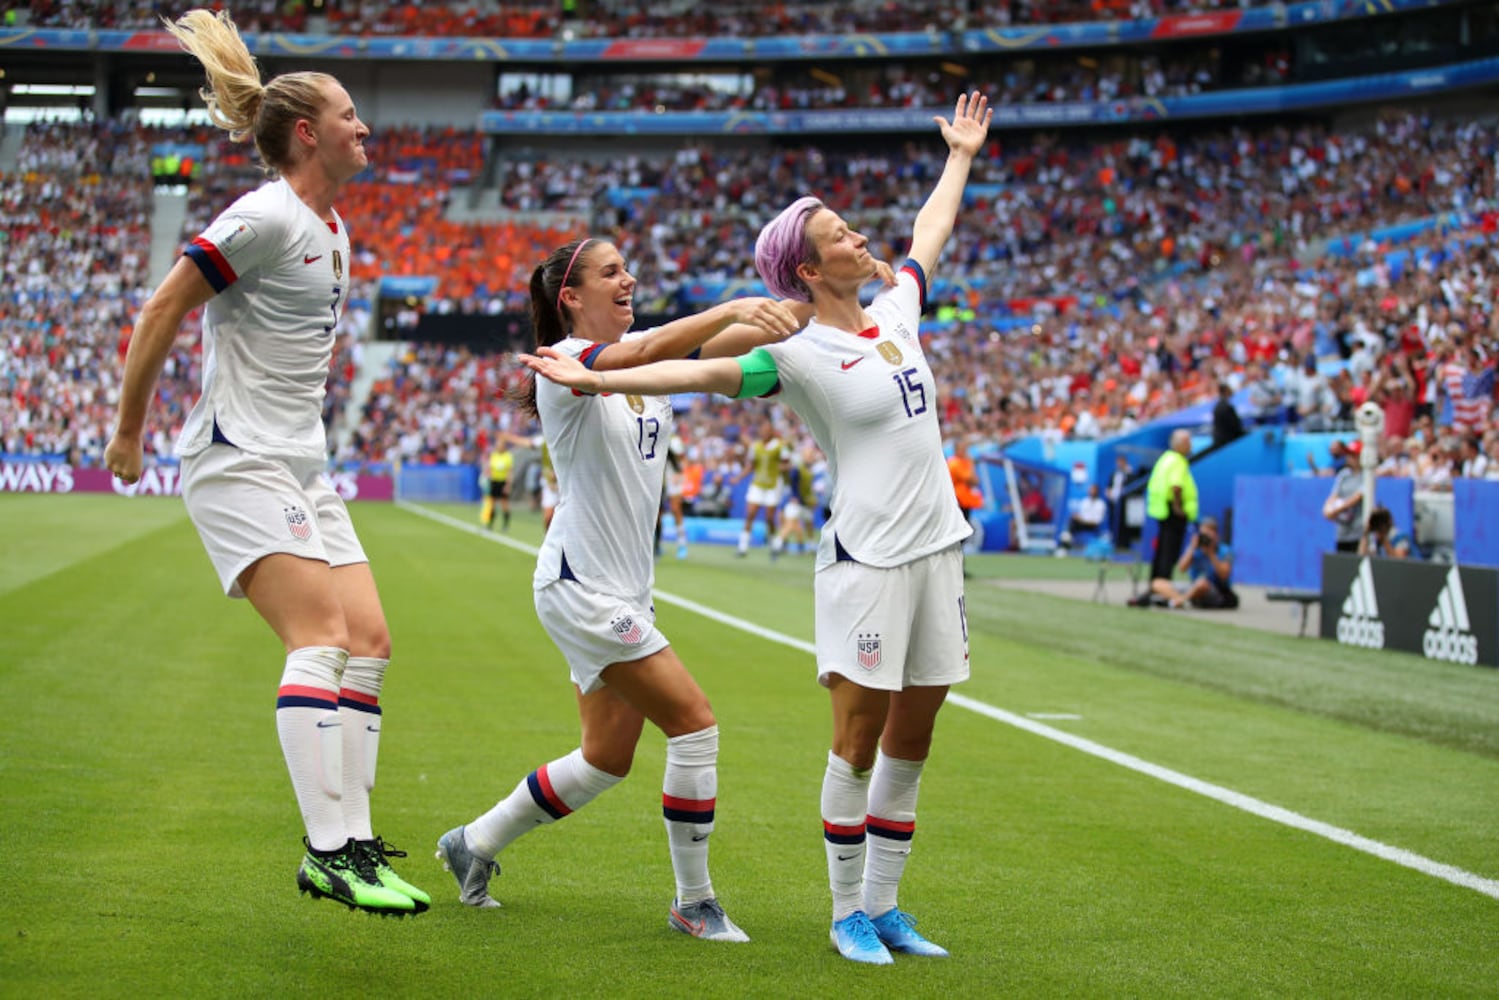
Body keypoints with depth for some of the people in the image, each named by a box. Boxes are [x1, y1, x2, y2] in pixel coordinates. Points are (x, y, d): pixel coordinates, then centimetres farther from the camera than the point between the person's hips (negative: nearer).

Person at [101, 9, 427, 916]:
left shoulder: (332, 229, 15)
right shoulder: (266, 218, -13)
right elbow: (163, 310, -11)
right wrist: (129, 432, -5)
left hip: (303, 465, 9)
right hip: (238, 460, -9)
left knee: (370, 641, 2)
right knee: (320, 636, -20)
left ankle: (352, 844, 3)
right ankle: (330, 851, -23)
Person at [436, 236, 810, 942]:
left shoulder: (640, 359, 10)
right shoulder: (566, 362, -13)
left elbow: (725, 345, -1)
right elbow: (647, 351, -34)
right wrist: (734, 307, -44)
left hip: (625, 591, 9)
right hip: (580, 586, -9)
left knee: (607, 759, 15)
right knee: (694, 724, -10)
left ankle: (473, 844, 31)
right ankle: (693, 903, 3)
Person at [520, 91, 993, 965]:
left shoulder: (897, 311, 12)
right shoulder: (802, 356, -8)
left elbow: (931, 233, 29)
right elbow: (704, 371, -18)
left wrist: (960, 157, 41)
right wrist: (595, 378, -29)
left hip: (937, 551, 6)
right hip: (866, 558, -6)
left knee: (910, 742, 8)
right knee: (859, 737, -4)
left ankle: (883, 905, 16)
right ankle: (848, 911, 7)